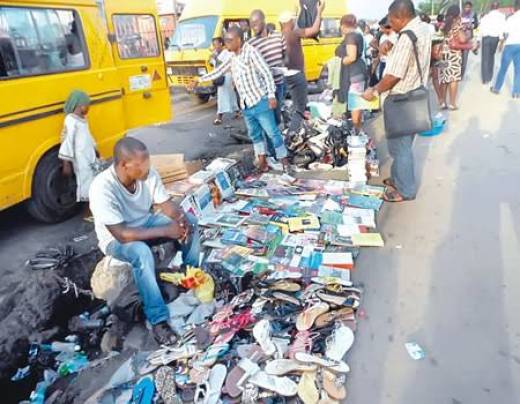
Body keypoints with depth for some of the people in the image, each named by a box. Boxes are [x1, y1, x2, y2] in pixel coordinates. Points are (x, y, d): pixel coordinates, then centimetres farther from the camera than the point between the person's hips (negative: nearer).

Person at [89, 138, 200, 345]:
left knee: (190, 223, -12)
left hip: (145, 223, 6)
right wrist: (165, 231, -36)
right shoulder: (102, 187, -34)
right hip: (116, 239, -6)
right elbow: (122, 234, -36)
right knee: (141, 251, -38)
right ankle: (158, 320, -26)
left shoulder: (148, 174, -17)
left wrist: (182, 219, -32)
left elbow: (167, 205, -9)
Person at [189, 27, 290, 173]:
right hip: (246, 106, 8)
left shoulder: (250, 52, -9)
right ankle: (262, 163, 21)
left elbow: (267, 73, -13)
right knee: (254, 134, 12)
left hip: (260, 102, -8)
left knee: (273, 132, -4)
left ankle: (285, 161, 3)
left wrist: (271, 95, -20)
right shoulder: (232, 58, 13)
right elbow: (218, 71, 24)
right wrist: (199, 80, 24)